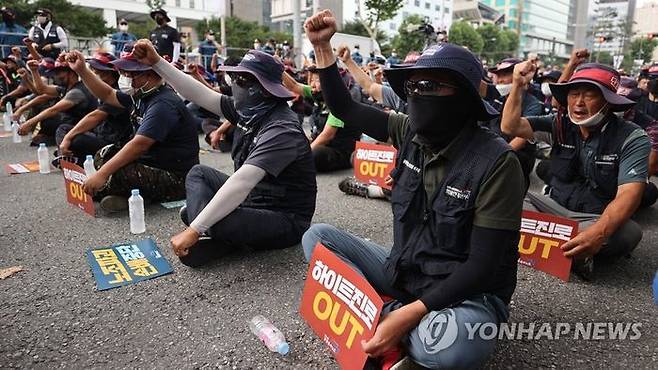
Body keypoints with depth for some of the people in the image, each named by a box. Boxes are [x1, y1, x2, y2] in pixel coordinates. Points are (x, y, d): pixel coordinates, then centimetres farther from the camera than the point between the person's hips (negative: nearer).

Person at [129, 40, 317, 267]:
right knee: (199, 173, 13)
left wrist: (194, 230, -35)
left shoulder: (281, 129, -28)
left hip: (284, 221, -9)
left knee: (215, 223, -34)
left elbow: (241, 183, -35)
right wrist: (156, 62, -1)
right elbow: (200, 95, 3)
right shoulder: (249, 110, -1)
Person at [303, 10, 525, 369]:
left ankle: (383, 315, -8)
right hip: (403, 273, 6)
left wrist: (410, 313, -30)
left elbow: (484, 265, -22)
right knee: (317, 236, -2)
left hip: (467, 294, -5)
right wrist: (322, 45, -1)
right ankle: (386, 315, -15)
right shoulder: (412, 133, -2)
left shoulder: (496, 162, -21)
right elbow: (344, 109, 8)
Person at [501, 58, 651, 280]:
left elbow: (629, 194, -24)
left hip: (598, 219, -3)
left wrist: (599, 233, -42)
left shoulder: (632, 138, -12)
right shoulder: (560, 124, -1)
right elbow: (510, 127, -8)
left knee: (629, 232, -35)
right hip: (553, 207, 3)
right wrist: (518, 86, -21)